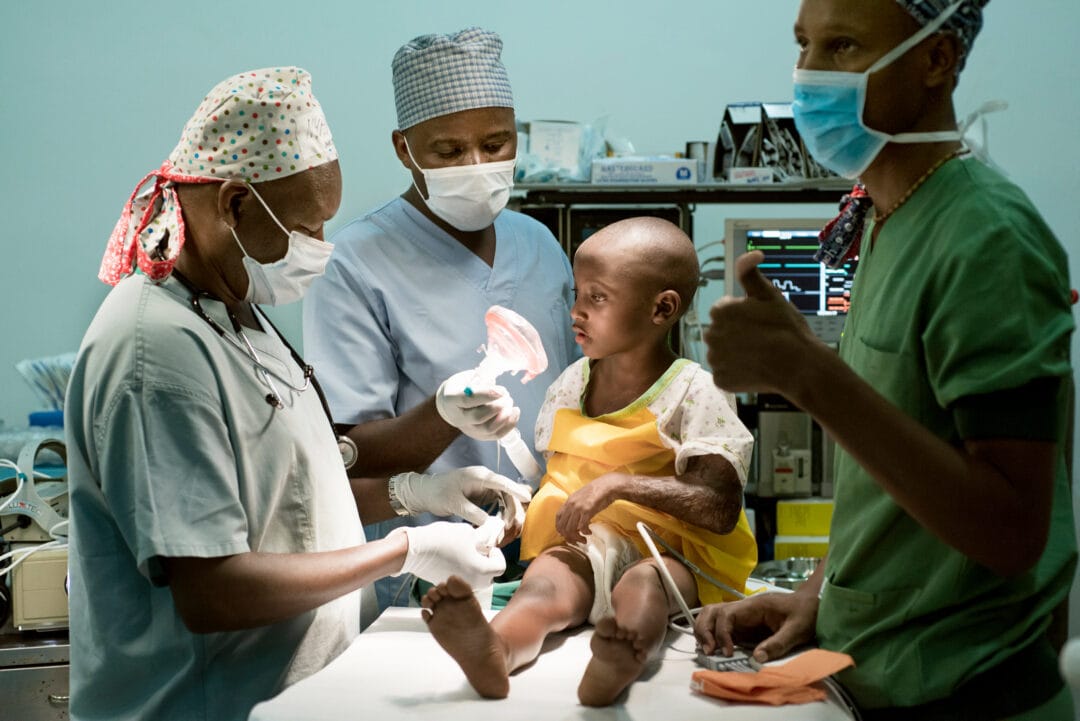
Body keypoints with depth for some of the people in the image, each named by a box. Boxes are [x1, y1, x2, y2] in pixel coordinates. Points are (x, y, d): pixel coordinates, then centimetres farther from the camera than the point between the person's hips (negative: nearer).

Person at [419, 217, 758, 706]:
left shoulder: (694, 393, -4)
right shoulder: (569, 387, 13)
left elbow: (721, 510, -14)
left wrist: (619, 484, -20)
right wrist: (522, 507, 2)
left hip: (667, 551, -3)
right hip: (583, 543, 3)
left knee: (641, 587, -37)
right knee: (545, 581, -31)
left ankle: (615, 666, -70)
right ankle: (493, 653, -63)